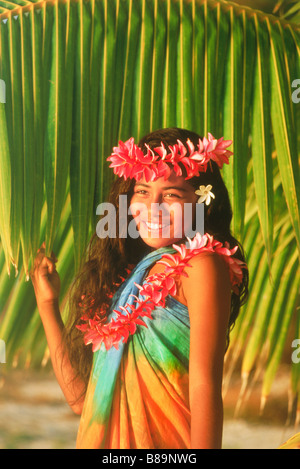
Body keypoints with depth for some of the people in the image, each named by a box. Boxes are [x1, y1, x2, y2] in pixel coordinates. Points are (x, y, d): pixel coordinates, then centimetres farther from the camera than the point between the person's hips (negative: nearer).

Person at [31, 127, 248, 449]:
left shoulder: (201, 266, -11)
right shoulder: (121, 277, 6)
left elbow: (204, 386, -19)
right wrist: (47, 302, 8)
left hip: (163, 441, -5)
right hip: (99, 439, 6)